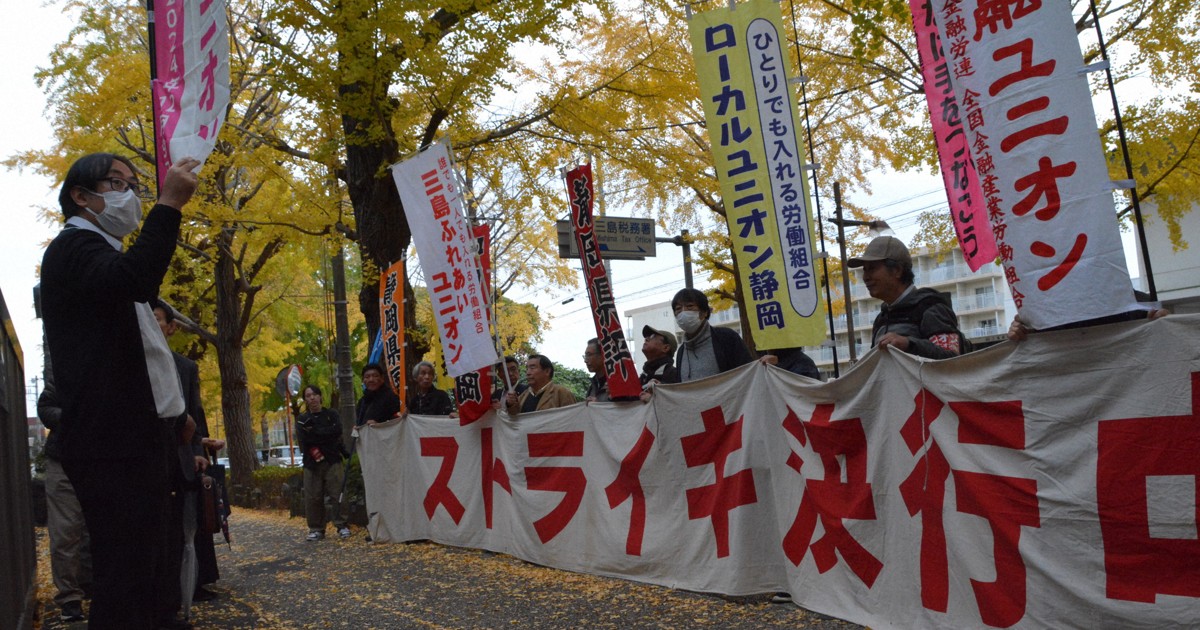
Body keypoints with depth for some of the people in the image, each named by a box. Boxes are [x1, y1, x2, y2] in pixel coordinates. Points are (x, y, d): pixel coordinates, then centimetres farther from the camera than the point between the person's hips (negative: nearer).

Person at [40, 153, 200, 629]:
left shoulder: (103, 254, 23)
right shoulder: (74, 247, -7)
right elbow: (135, 280, -31)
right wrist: (169, 204, -25)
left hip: (134, 437, 10)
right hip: (112, 442, -10)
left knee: (141, 570, 13)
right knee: (124, 574, -11)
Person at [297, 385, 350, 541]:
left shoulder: (331, 414, 10)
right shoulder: (302, 419, 13)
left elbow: (337, 430, -10)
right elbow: (304, 438, -6)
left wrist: (314, 431, -7)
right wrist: (326, 435, -8)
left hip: (332, 460, -1)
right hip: (311, 463, 2)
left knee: (337, 494, -7)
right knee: (313, 498, 0)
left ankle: (342, 526, 2)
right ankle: (316, 529, 10)